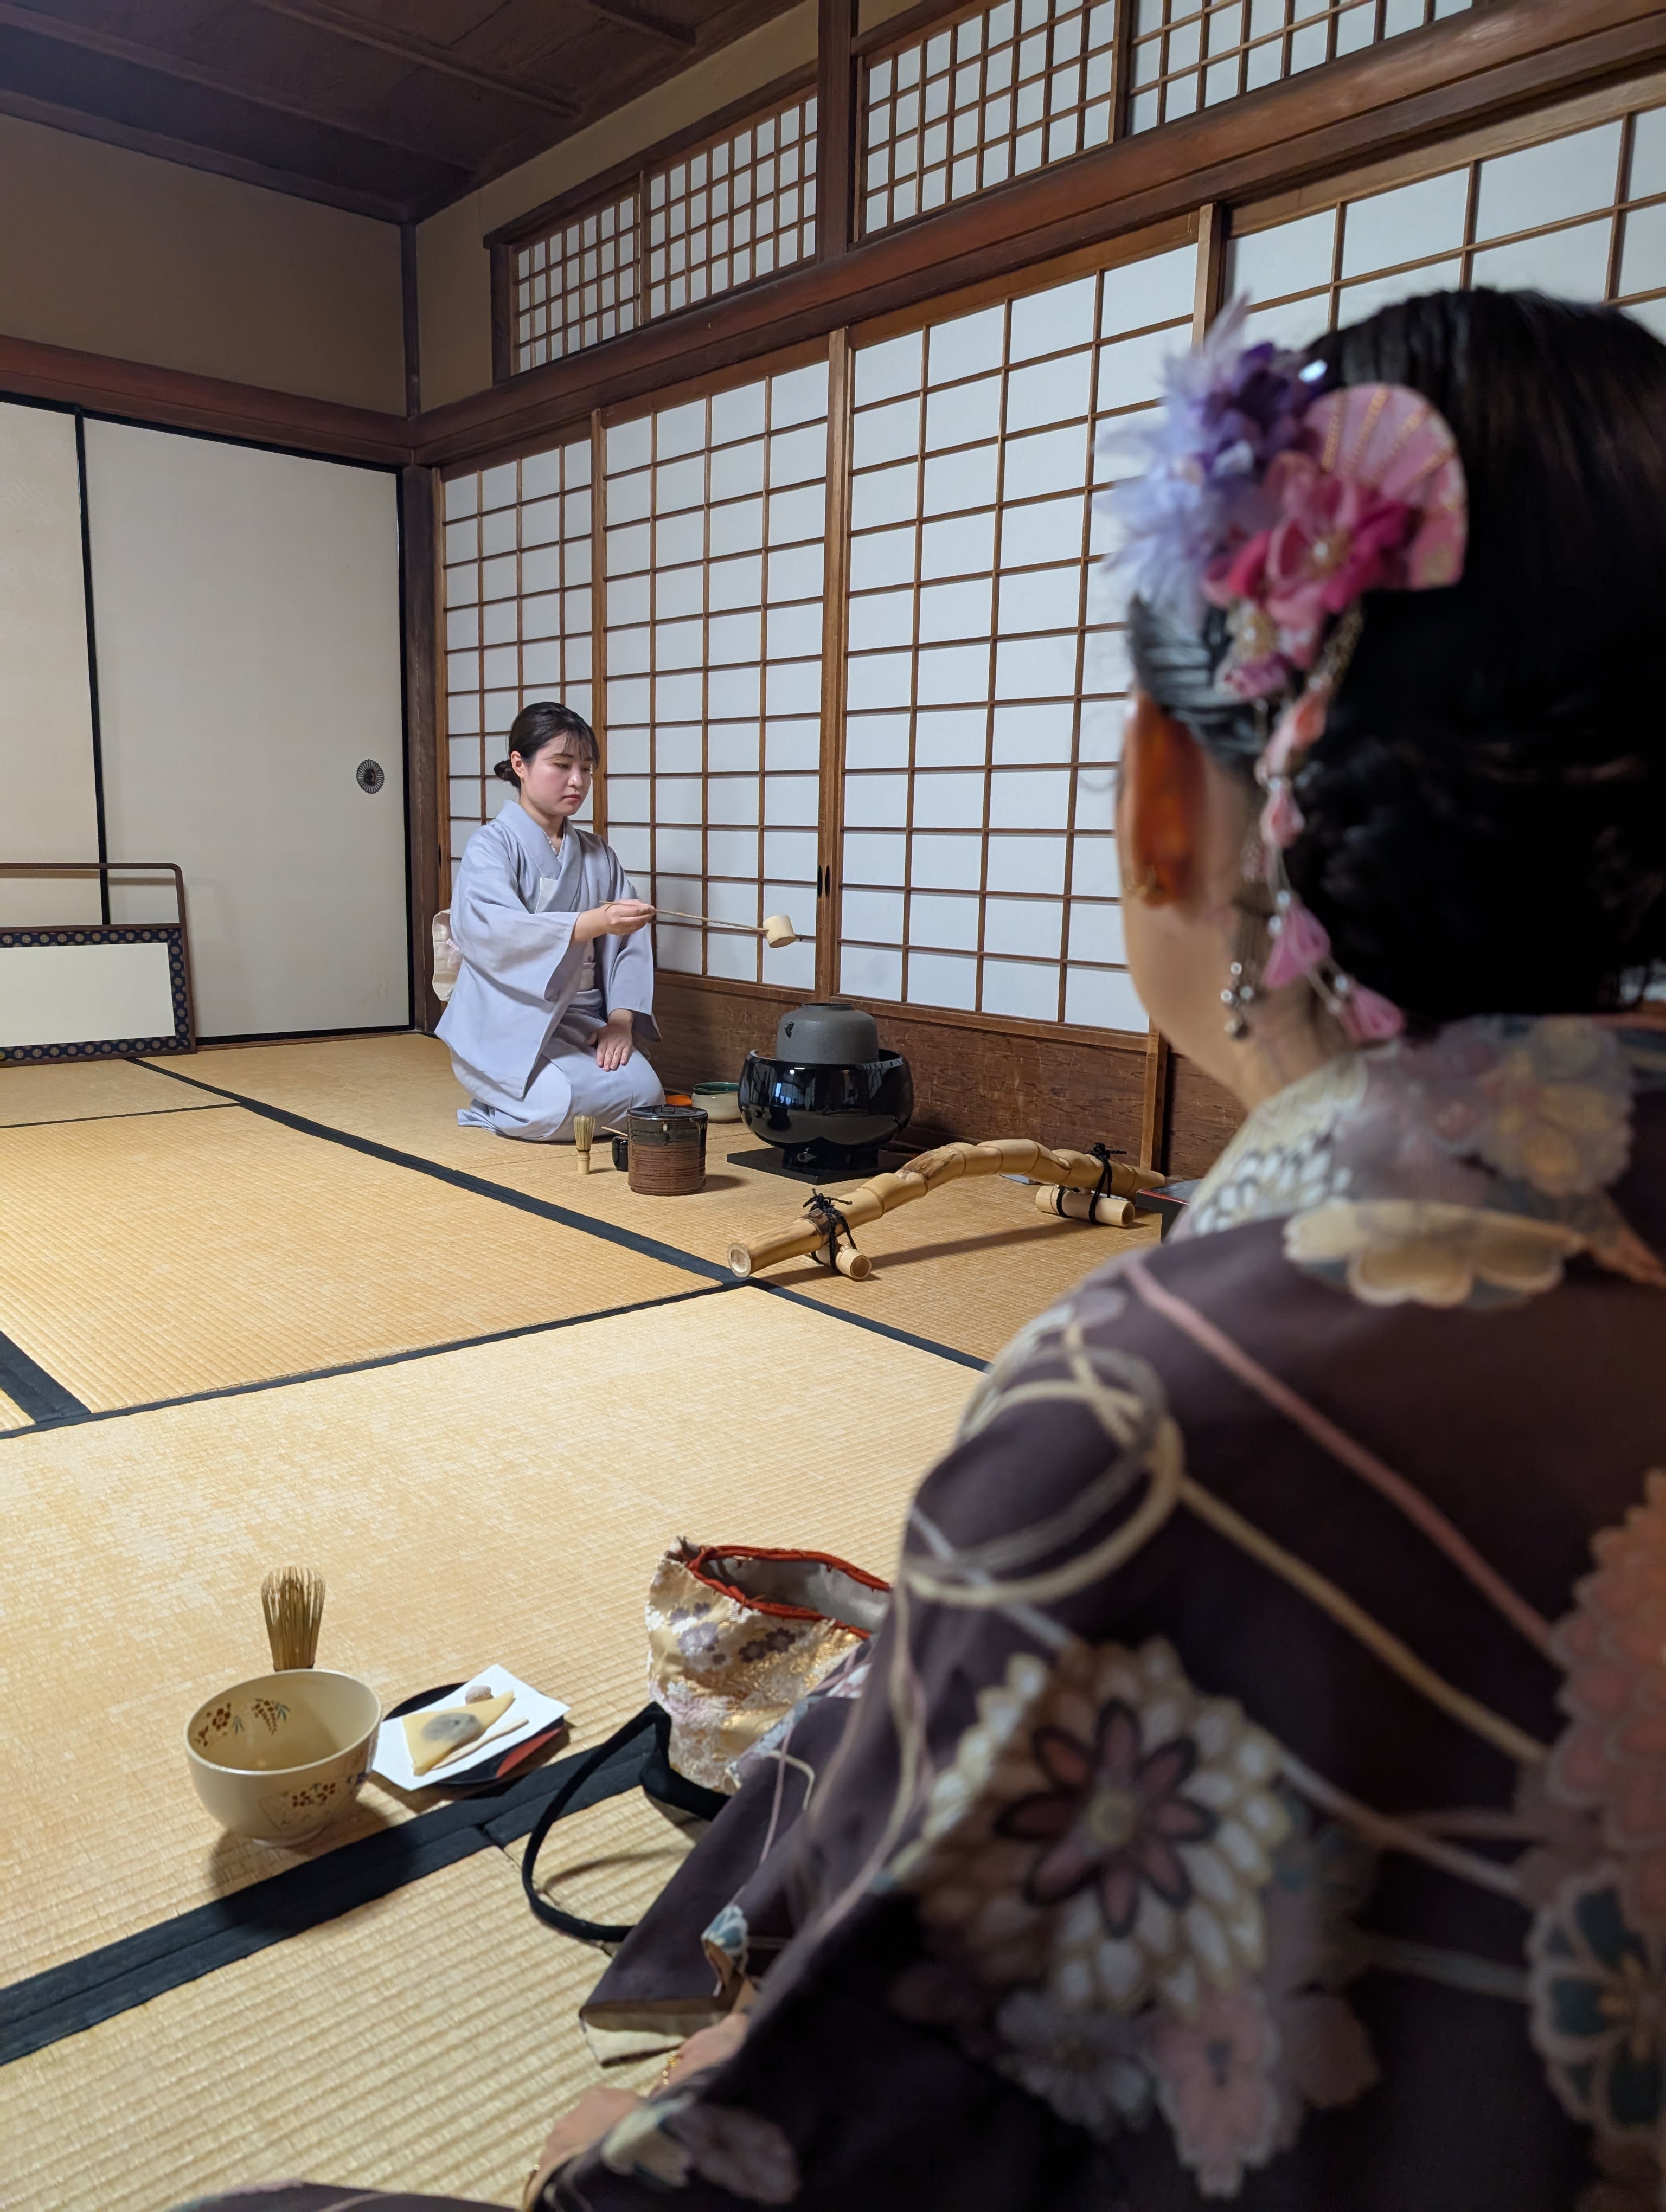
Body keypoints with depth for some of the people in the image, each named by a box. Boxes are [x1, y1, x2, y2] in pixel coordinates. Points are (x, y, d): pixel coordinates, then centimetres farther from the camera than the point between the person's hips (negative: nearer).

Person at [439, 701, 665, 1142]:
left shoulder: (598, 856, 11)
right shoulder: (491, 846, -5)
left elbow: (628, 945, 6)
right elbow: (490, 929, -25)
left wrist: (621, 1020, -11)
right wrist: (595, 922, -38)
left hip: (579, 1023, 5)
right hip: (507, 1026, -5)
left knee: (642, 1094, -20)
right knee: (560, 1105, -31)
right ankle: (490, 1110, 4)